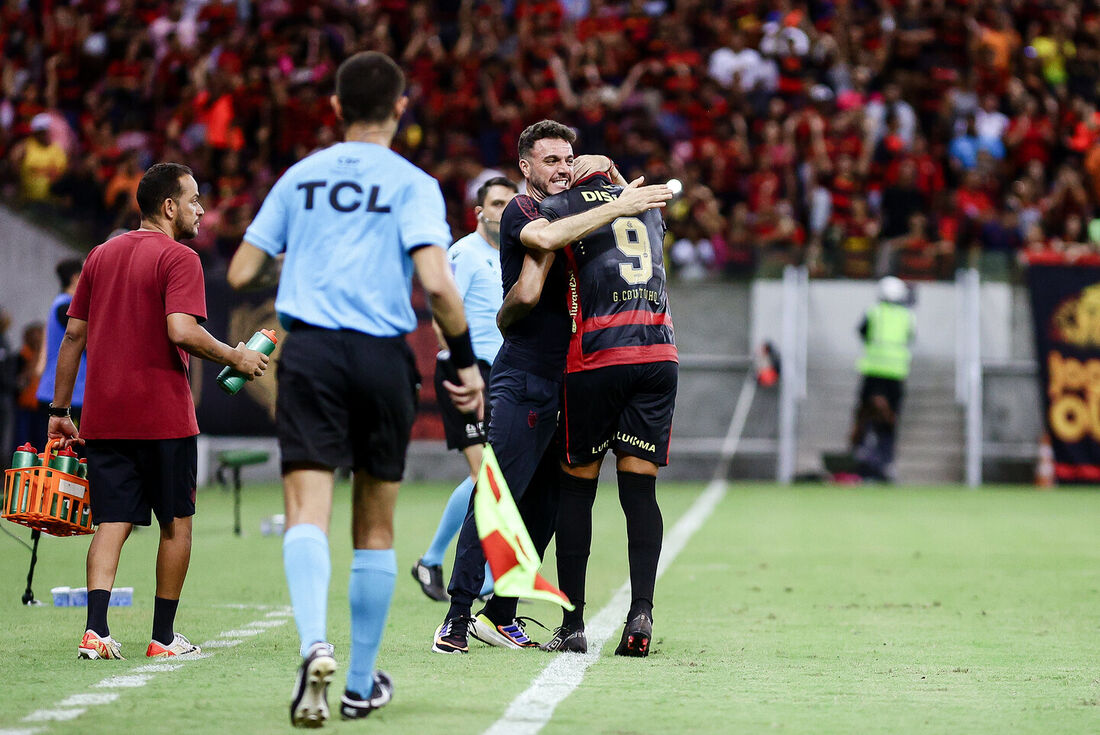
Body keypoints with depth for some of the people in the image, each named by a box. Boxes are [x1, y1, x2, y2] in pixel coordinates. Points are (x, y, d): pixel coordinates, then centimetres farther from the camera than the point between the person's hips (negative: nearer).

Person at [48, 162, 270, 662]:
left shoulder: (101, 256, 13)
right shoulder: (179, 259, -7)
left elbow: (74, 334, 13)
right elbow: (182, 332, -21)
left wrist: (60, 410, 16)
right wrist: (235, 358, -7)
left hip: (104, 416, 5)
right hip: (163, 416, -5)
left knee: (112, 523, 3)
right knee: (177, 524, 8)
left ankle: (96, 630, -13)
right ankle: (163, 637, 10)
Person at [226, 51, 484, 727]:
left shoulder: (300, 176, 11)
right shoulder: (413, 184, 1)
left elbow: (242, 272, 13)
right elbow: (437, 282, -13)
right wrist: (467, 363, -3)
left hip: (309, 350, 1)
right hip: (382, 355, -1)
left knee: (308, 509, -9)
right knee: (376, 524, 11)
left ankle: (316, 644, -35)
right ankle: (362, 684, 18)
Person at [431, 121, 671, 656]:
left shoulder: (569, 215, 19)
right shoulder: (520, 211, -6)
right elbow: (544, 239, -28)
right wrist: (616, 208, -23)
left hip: (562, 381, 8)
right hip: (522, 379, -8)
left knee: (543, 506, 9)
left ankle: (499, 616, 17)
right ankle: (456, 619, -11)